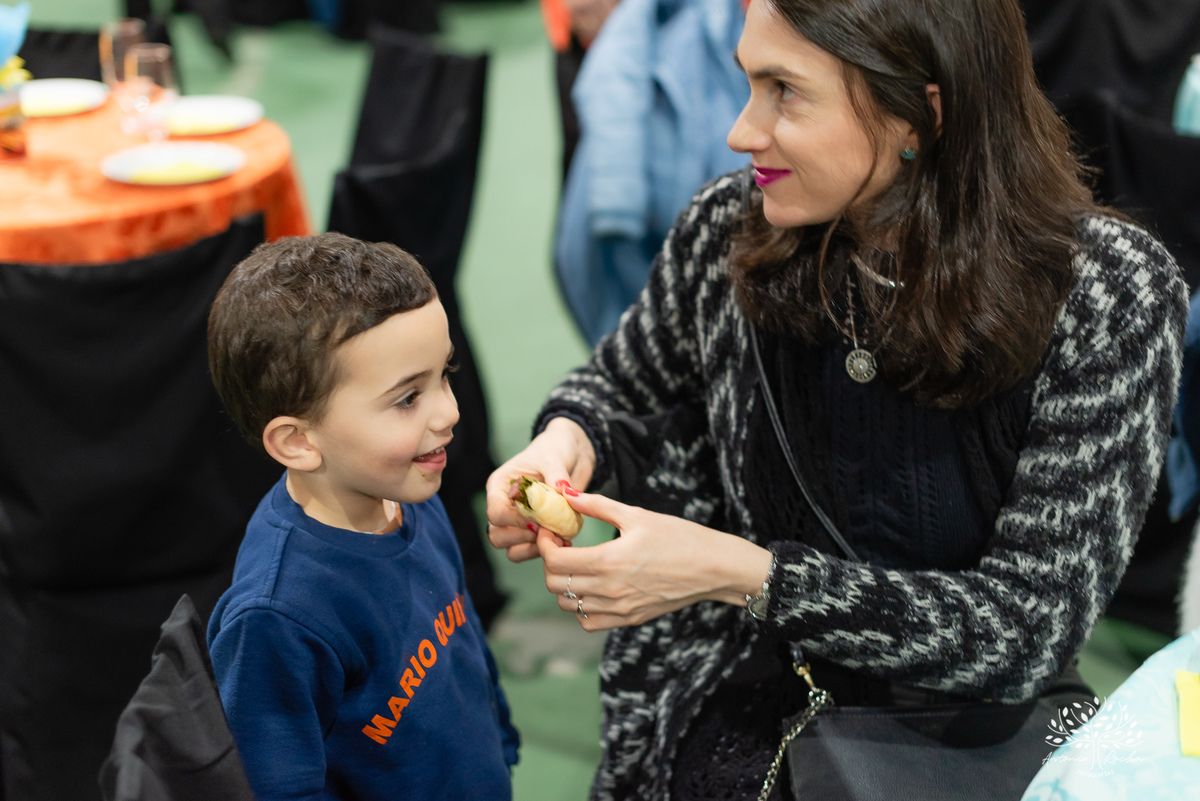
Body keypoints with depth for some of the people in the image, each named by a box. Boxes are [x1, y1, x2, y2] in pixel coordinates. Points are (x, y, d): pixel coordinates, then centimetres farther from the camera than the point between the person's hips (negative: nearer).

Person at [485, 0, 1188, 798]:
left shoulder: (1110, 294, -16)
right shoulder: (727, 230, -6)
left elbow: (1034, 629, -18)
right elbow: (618, 382, 14)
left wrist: (737, 573, -26)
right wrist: (567, 439, -10)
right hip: (739, 719, 2)